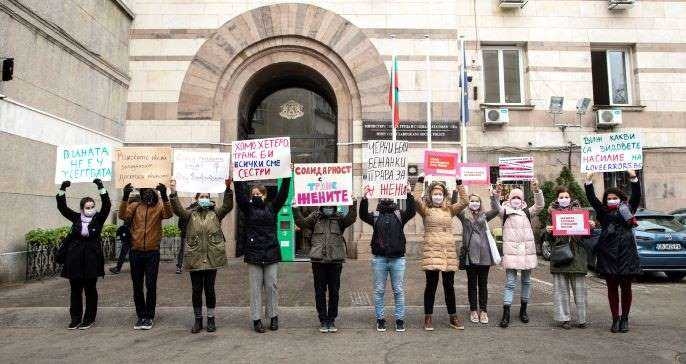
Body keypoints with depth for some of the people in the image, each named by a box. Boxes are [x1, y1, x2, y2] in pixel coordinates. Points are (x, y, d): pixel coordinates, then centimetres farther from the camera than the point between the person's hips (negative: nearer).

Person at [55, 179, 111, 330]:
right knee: (75, 290, 8)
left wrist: (101, 188, -23)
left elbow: (107, 205, -14)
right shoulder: (76, 218, 6)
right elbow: (62, 207, 1)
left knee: (90, 290, 5)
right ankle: (76, 318, 18)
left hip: (92, 259, -2)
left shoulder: (98, 218, -1)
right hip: (75, 259, 2)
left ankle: (89, 319, 15)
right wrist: (62, 190, -12)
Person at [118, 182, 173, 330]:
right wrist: (125, 197, -28)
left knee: (151, 286, 2)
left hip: (152, 253, -2)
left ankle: (149, 316, 14)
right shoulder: (135, 206, 4)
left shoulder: (159, 206, -1)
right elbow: (122, 215, -14)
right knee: (137, 286, 10)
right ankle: (141, 315, 22)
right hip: (136, 252, 2)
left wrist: (164, 196, -36)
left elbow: (168, 214, -22)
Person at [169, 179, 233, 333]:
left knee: (209, 290, 7)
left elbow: (228, 206, -9)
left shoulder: (215, 214, 6)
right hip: (195, 258, 0)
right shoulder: (190, 214, 6)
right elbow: (178, 209, -11)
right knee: (196, 290, 8)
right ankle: (198, 319, 23)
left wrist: (228, 189, -22)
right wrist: (173, 193, -23)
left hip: (212, 258, 0)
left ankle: (211, 319, 22)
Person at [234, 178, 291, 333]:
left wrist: (286, 178, -8)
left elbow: (283, 194, -1)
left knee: (272, 286, 6)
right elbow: (240, 194, -6)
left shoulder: (272, 208, 8)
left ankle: (273, 316, 17)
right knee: (256, 287, 3)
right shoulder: (248, 208, 6)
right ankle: (256, 319, 10)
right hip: (253, 253, 0)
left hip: (271, 252, 0)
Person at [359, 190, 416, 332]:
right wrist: (365, 198, -22)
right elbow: (363, 215, -9)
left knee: (399, 291, 6)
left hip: (398, 258, 0)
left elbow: (411, 211, -9)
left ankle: (400, 319, 16)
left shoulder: (399, 214, 8)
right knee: (379, 291, 7)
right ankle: (380, 319, 18)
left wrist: (408, 194, -20)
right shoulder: (375, 215, 8)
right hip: (379, 258, 0)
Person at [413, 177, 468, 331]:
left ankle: (453, 317, 22)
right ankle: (428, 318, 11)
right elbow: (416, 198, -14)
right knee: (431, 284, 0)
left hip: (449, 251, 4)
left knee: (449, 286, 11)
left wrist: (459, 183, 0)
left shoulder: (449, 209, 14)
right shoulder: (425, 210, 3)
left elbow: (464, 201, 4)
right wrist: (420, 180, -13)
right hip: (431, 250, -3)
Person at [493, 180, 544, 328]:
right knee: (510, 282, -7)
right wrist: (496, 194, -31)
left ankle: (523, 310, 25)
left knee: (526, 281, 12)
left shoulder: (527, 212, 13)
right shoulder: (505, 211, 6)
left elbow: (539, 206, -1)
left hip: (527, 249, 3)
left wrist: (537, 191, -16)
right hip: (511, 249, -3)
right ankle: (506, 313, -6)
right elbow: (495, 206, -13)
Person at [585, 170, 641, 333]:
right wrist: (589, 180, -9)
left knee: (626, 288, 7)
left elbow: (636, 196, -4)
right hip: (608, 254, 0)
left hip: (626, 254, 0)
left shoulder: (628, 210, 8)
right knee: (612, 288, 6)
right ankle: (615, 319, 14)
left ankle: (625, 318, 19)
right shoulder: (603, 212, 9)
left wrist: (633, 178, -16)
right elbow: (592, 199, 0)